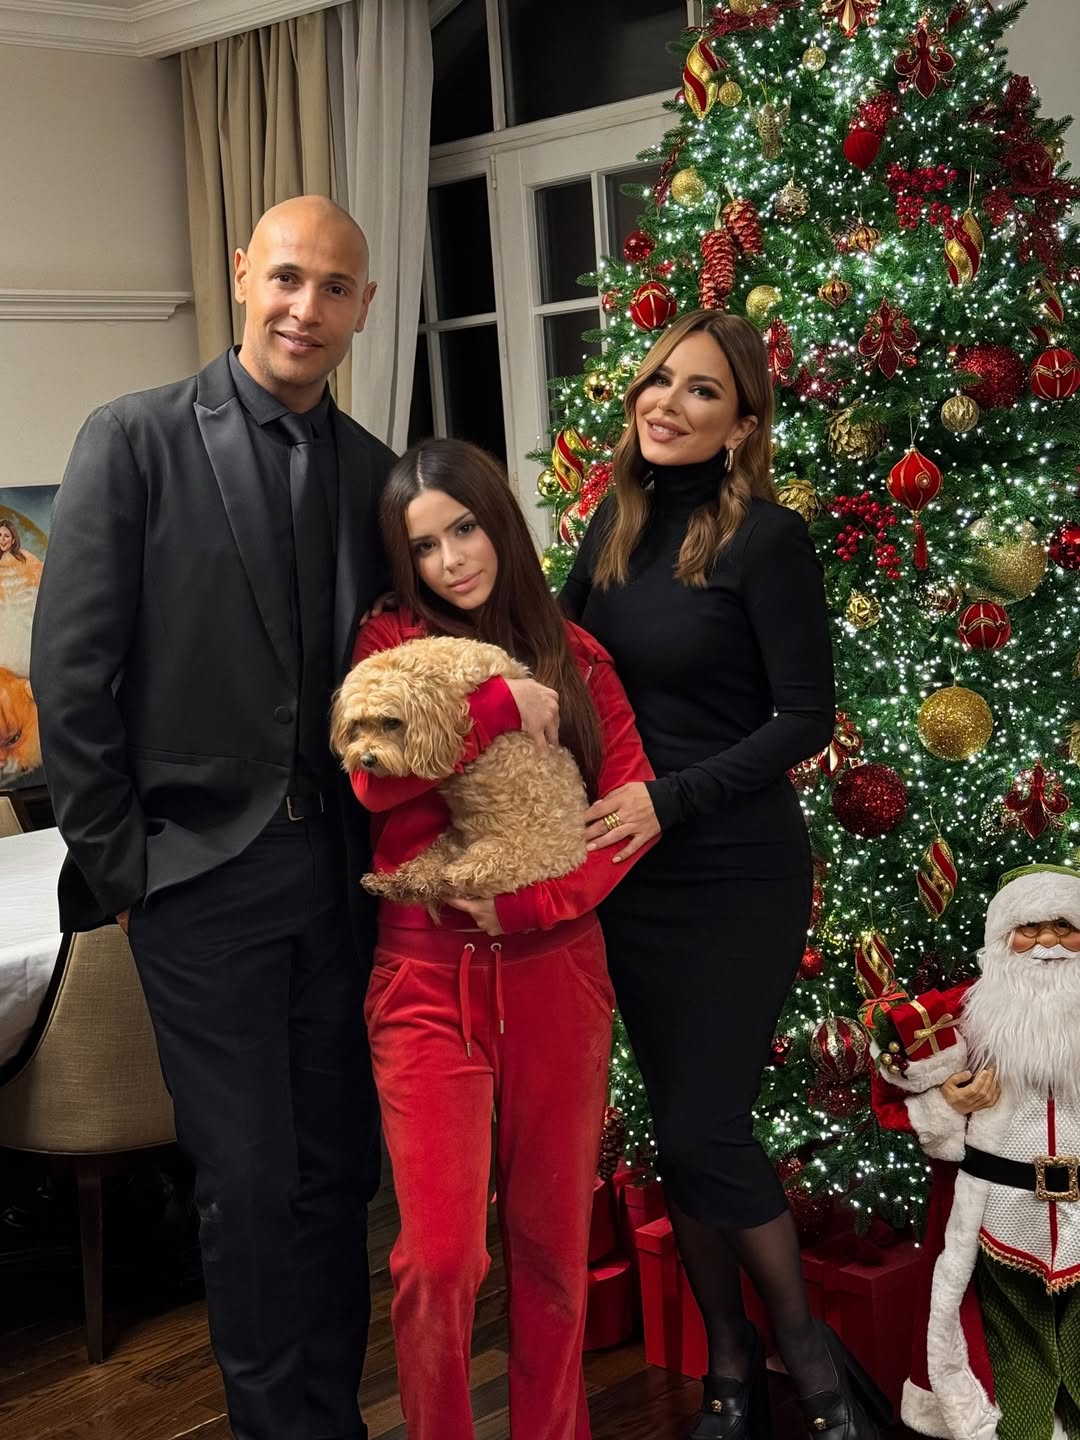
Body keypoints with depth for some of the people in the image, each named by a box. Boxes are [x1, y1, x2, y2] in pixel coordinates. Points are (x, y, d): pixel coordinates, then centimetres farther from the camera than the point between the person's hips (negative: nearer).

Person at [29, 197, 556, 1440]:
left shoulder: (374, 470, 7)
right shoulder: (136, 440, -6)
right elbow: (71, 672, -7)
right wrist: (113, 861, -7)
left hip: (338, 871, 4)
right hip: (202, 873, -4)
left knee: (338, 1167, 13)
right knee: (249, 1180, 5)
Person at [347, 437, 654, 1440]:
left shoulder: (574, 657, 9)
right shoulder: (391, 644, 4)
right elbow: (375, 777, -15)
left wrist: (526, 902, -12)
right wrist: (511, 697, -14)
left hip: (555, 970, 2)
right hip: (428, 972, -2)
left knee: (553, 1236, 10)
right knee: (439, 1256, -6)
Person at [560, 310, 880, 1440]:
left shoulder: (765, 539, -12)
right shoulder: (618, 521, 5)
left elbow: (805, 718, -13)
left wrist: (672, 799, -19)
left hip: (737, 877, -5)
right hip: (629, 870, 6)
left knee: (704, 1131, -5)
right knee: (675, 1123, 11)